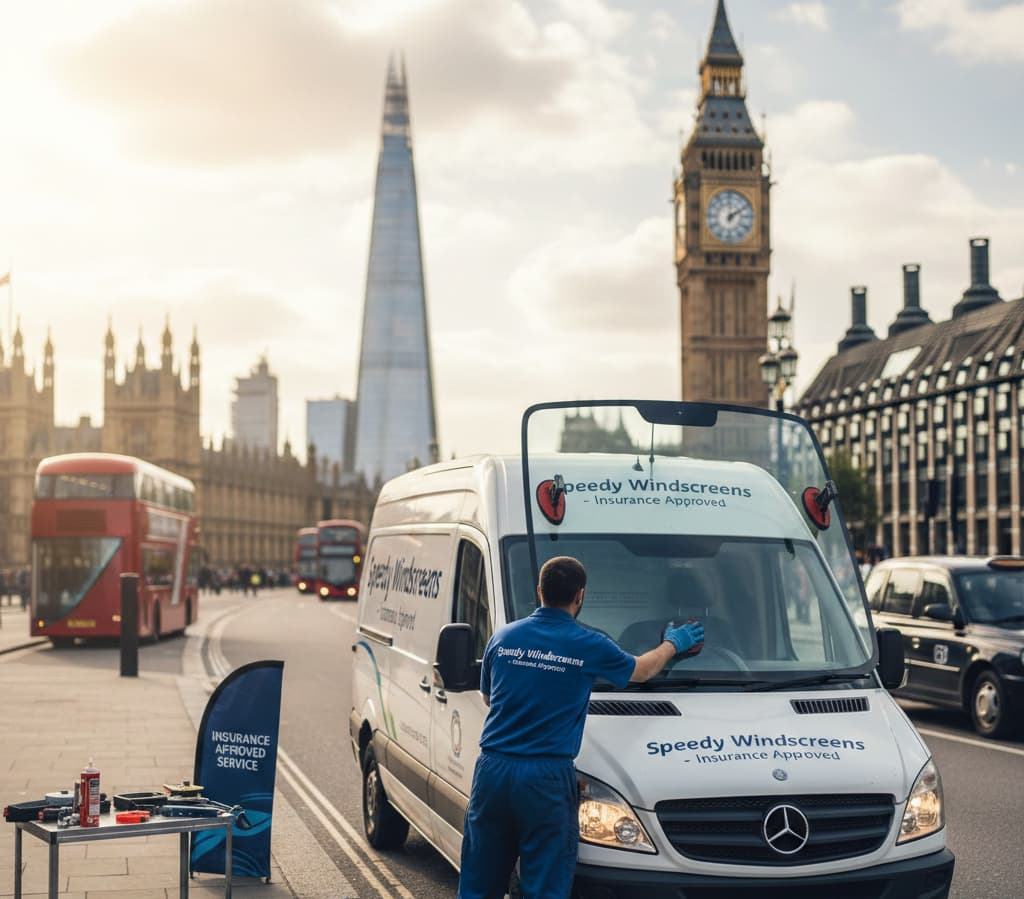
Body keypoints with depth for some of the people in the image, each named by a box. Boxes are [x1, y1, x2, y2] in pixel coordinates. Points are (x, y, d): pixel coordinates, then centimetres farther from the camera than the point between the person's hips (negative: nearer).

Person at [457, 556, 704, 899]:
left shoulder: (503, 637, 6)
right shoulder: (589, 646, -3)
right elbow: (641, 670, 16)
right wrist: (673, 644, 36)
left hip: (492, 770, 4)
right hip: (546, 777, -4)